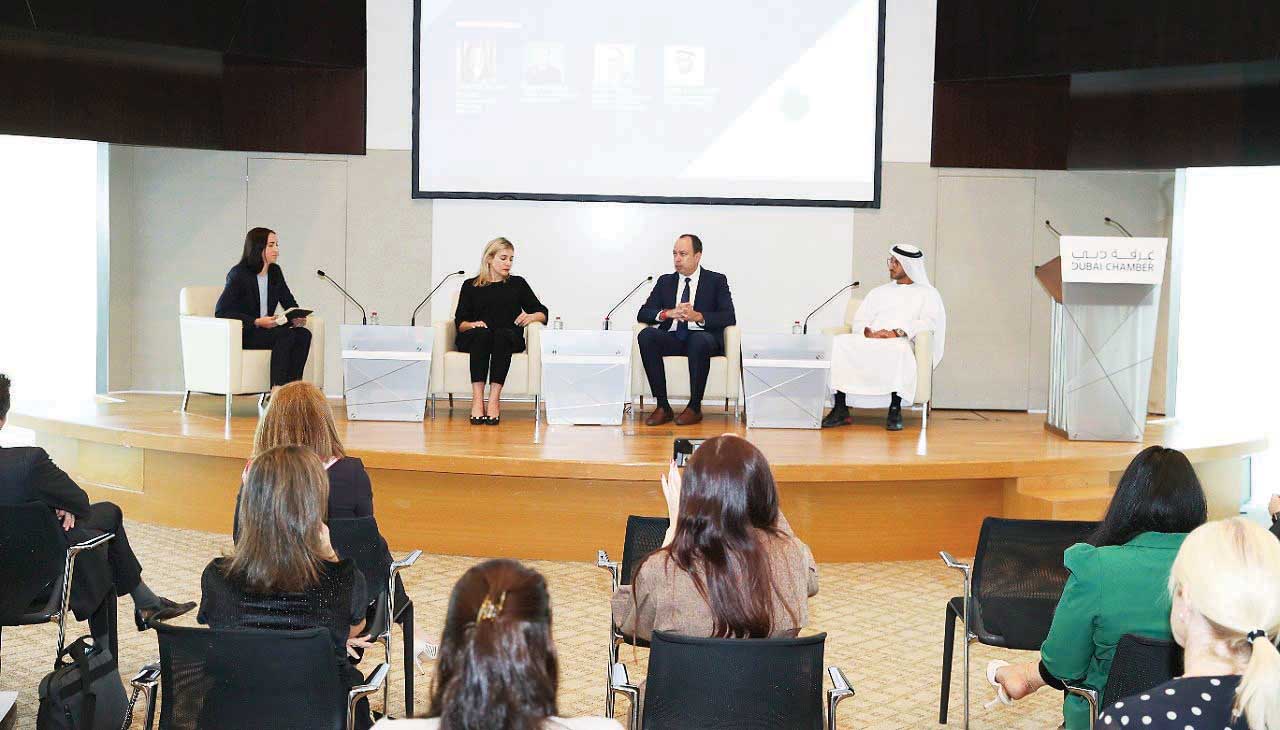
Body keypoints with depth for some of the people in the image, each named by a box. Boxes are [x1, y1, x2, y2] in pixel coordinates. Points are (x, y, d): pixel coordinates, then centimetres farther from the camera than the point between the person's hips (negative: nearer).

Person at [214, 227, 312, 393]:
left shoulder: (275, 272, 10)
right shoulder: (239, 274, -10)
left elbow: (290, 303, 17)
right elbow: (221, 311, -16)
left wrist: (297, 317, -9)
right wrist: (257, 322, -23)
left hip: (266, 329, 6)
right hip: (242, 335, -6)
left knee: (303, 334, -23)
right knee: (286, 334, -31)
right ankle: (276, 391, -33)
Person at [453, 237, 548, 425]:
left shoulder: (518, 284, 20)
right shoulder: (470, 286, 18)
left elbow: (542, 313, 16)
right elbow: (460, 322, 8)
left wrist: (531, 317, -6)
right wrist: (473, 324, -14)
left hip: (509, 339, 0)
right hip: (474, 339, 0)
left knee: (502, 334, -36)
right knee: (482, 333, -36)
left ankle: (494, 400, -46)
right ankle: (477, 400, -45)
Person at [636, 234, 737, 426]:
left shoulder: (716, 281, 8)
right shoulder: (665, 281, 17)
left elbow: (729, 317, -5)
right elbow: (643, 314, 8)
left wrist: (698, 316, -22)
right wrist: (667, 313, -14)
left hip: (703, 337, -3)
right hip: (672, 337, 3)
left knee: (700, 340, -39)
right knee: (646, 335, -28)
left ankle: (695, 407, -25)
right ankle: (662, 406, -27)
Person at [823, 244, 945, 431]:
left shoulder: (927, 293, 17)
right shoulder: (879, 292, 30)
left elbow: (929, 322, -2)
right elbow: (859, 320, 18)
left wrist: (898, 332, -17)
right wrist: (869, 333, -7)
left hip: (899, 343, -4)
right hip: (869, 342, 4)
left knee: (900, 348, -41)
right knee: (839, 342, -26)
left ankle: (895, 410, -36)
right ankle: (840, 409, -29)